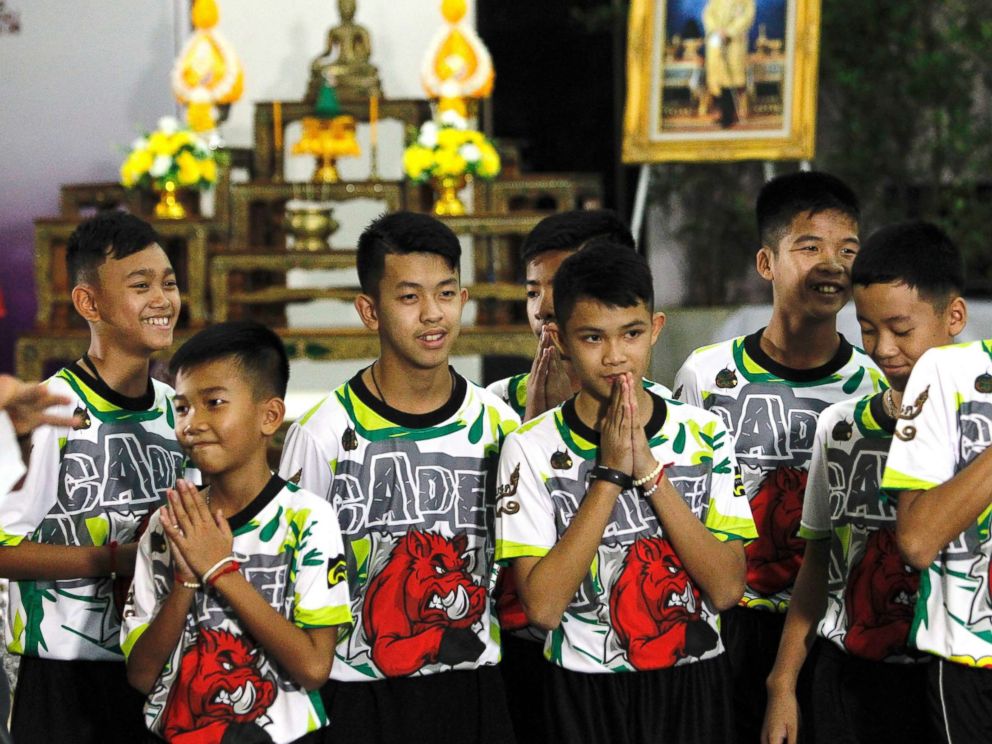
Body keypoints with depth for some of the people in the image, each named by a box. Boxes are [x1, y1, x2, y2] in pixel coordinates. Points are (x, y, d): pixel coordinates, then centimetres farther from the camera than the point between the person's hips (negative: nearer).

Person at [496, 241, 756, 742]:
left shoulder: (704, 434, -1)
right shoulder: (531, 448, -7)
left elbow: (727, 588, -10)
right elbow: (542, 606, -16)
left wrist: (650, 471, -17)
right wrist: (609, 475, -18)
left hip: (693, 687, 2)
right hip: (586, 695, -2)